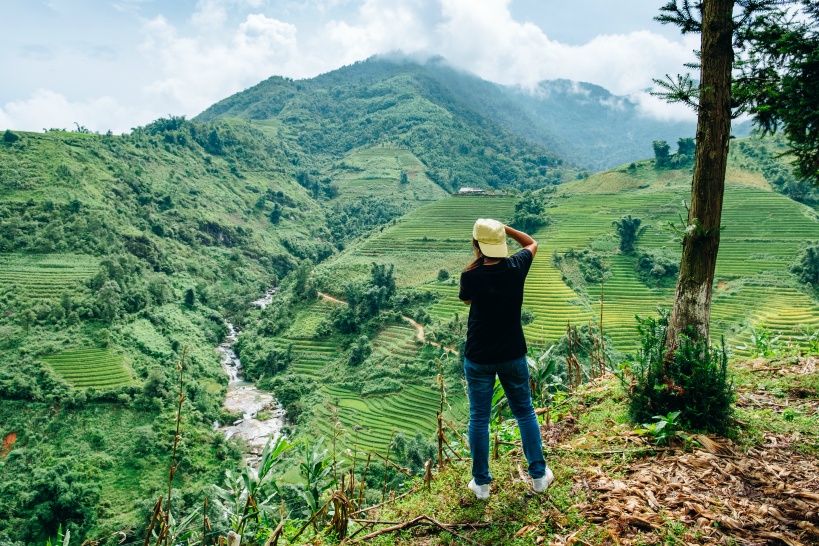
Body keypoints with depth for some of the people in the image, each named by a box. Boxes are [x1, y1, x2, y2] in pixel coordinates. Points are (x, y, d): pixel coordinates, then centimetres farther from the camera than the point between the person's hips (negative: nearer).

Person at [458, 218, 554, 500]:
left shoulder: (470, 276, -18)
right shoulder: (516, 267, -11)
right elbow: (532, 243, 12)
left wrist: (477, 260, 1)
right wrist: (504, 228, 4)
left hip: (478, 358, -2)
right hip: (513, 355, 2)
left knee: (478, 418, 11)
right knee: (525, 412, 18)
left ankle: (481, 483, 21)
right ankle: (539, 475, 27)